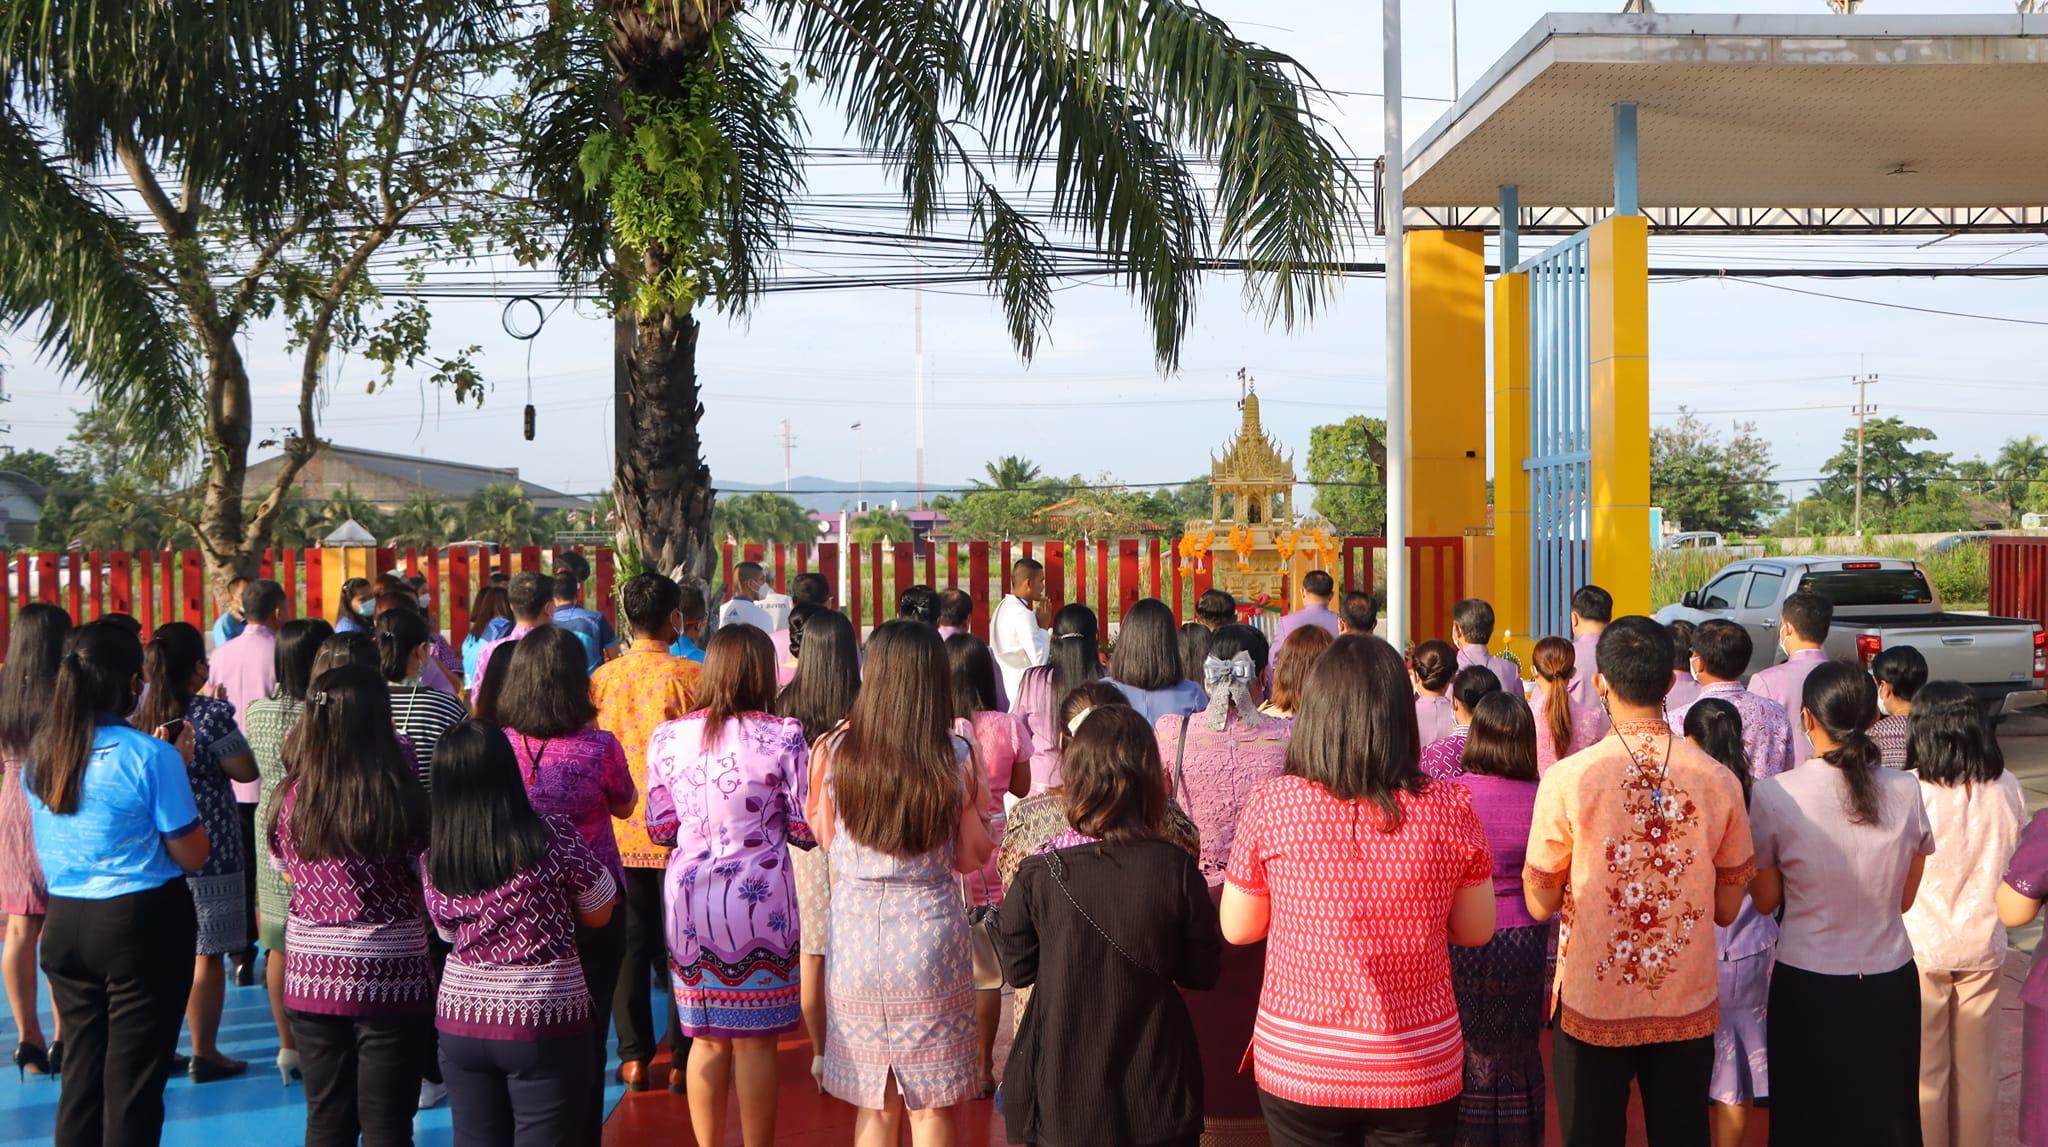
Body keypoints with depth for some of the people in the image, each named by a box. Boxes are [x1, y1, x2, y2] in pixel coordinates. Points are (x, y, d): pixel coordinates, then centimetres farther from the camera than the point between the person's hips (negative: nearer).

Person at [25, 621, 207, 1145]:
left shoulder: (40, 756, 4)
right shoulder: (149, 755, -15)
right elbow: (192, 856, -10)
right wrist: (180, 769, -2)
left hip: (64, 924, 6)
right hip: (143, 924, -6)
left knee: (80, 1072, 14)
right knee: (134, 1080, 3)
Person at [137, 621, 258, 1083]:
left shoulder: (138, 712, 1)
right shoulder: (211, 714, -15)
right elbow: (246, 771, -9)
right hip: (208, 850, -6)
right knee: (207, 955, 3)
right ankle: (204, 1053, 7)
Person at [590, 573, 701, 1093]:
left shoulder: (601, 678, 0)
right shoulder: (689, 677, -11)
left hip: (618, 830, 3)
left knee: (630, 939, 11)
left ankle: (634, 1056, 13)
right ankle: (681, 1057, 9)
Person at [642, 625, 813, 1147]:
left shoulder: (668, 737, 0)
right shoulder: (782, 736, -10)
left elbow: (660, 829, 6)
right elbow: (805, 830, -5)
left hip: (689, 898, 3)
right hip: (760, 900, -3)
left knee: (708, 1039, 14)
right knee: (754, 1043, 6)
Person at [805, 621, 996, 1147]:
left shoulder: (835, 750, -9)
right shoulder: (956, 757, -11)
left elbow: (824, 837, 6)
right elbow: (973, 856, -1)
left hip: (855, 934, 2)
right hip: (930, 939, -1)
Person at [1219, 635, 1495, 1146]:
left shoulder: (1270, 804, -14)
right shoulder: (1449, 810, -12)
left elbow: (1238, 929, 0)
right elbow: (1476, 931, 2)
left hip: (1296, 1067, 0)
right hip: (1418, 1074, 0)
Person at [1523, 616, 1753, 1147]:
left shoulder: (1567, 779, -15)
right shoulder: (1719, 780, -7)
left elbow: (1540, 904, -5)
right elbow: (1727, 908, 2)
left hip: (1592, 1007, -2)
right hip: (1689, 1007, 2)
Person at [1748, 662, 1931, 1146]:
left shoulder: (1774, 796, -16)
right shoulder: (1905, 791, -8)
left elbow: (1766, 901, -4)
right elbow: (1905, 898, 4)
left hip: (1809, 987, -2)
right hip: (1891, 983, 2)